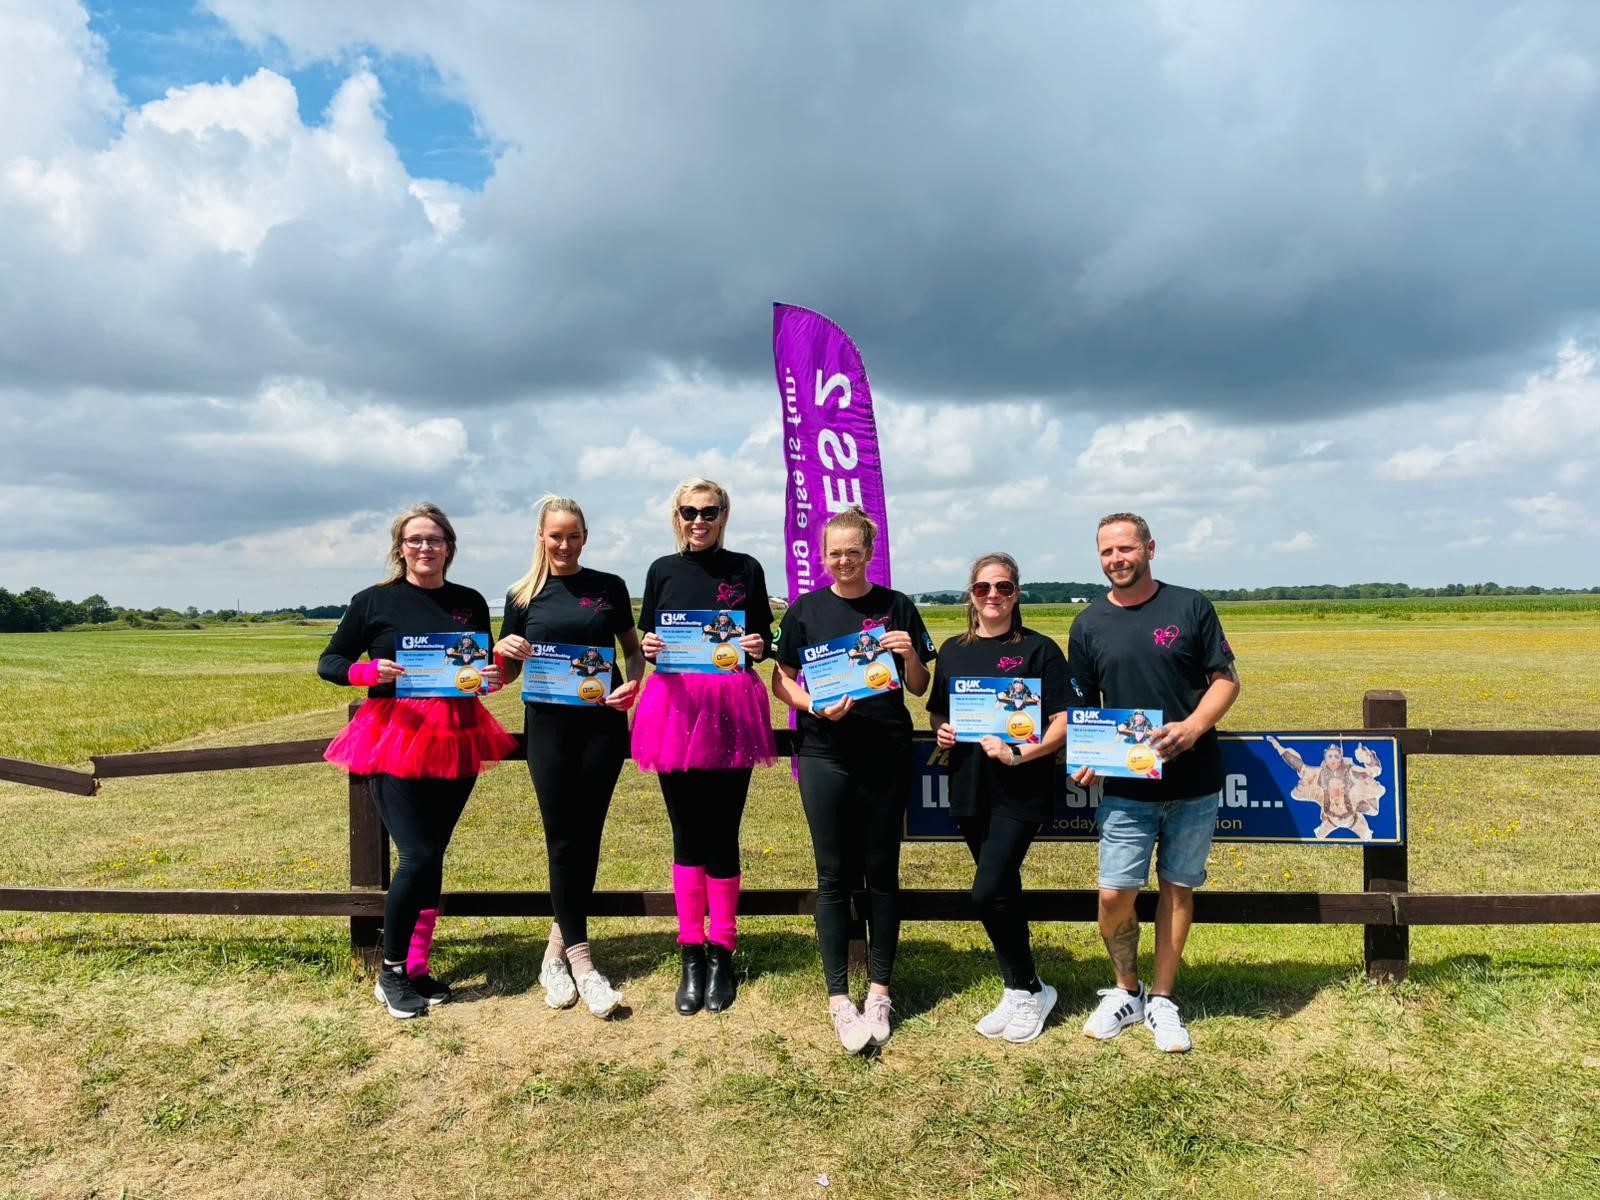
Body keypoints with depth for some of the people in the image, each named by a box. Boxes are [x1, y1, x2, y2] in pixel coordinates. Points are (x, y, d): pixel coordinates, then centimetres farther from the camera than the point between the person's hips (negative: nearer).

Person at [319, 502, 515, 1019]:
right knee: (418, 856, -10)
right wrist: (369, 671, -17)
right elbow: (328, 663, 3)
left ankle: (415, 969, 22)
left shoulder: (470, 602, 8)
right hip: (394, 737, -3)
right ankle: (391, 972, 10)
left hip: (456, 739, 4)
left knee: (432, 855, 9)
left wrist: (494, 676, -7)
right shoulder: (373, 601, -1)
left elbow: (486, 666, 16)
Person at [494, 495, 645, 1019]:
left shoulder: (609, 587, 5)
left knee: (587, 837, 5)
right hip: (549, 726, 0)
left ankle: (557, 949, 21)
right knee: (563, 840, -1)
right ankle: (580, 960, 5)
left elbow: (633, 649, 12)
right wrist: (504, 651, -13)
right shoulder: (523, 596, 6)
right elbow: (508, 675, 10)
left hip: (603, 723, 1)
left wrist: (634, 682, -9)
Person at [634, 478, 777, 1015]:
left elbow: (765, 641, 10)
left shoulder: (746, 569, 6)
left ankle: (721, 955, 17)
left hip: (732, 710, -1)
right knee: (687, 832, 6)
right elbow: (645, 641, 12)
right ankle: (692, 955, 17)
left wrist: (758, 648, -12)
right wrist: (648, 647, -10)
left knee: (722, 833, 3)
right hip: (675, 706, 1)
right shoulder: (662, 570, 10)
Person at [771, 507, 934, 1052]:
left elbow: (919, 687, 6)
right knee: (834, 876, 3)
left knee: (881, 873, 9)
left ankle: (879, 991, 21)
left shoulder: (896, 607, 3)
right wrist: (816, 706, -13)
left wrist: (910, 655, -15)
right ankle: (839, 998, 11)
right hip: (825, 754, 0)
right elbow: (782, 682, 5)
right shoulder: (805, 610, 4)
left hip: (886, 753, 1)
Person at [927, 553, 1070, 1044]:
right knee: (1002, 893, 14)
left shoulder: (1039, 649, -4)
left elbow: (1062, 723, -9)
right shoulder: (952, 651, 10)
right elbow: (936, 711, 20)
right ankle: (1019, 991, 28)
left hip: (1020, 790, -5)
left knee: (988, 892, -12)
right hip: (969, 789, 5)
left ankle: (1028, 990, 11)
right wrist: (941, 731, -2)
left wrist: (1020, 754, -23)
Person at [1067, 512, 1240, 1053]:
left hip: (1195, 781, 0)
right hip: (1126, 788, 0)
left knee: (1177, 887, 10)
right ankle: (1126, 991, 22)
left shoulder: (1189, 607, 0)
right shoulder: (1089, 625, 4)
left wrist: (1193, 727, -17)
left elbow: (1226, 679, 1)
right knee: (1114, 896, -5)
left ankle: (1161, 1000, 25)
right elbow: (1081, 708, 8)